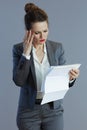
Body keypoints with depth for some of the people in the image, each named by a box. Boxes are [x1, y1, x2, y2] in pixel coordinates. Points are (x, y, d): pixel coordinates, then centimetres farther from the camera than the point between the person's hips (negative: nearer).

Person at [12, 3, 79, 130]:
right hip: (29, 111, -1)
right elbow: (19, 81, -17)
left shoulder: (57, 47, 0)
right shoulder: (19, 49, -6)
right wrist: (26, 53, -20)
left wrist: (70, 78, -19)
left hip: (53, 109, 1)